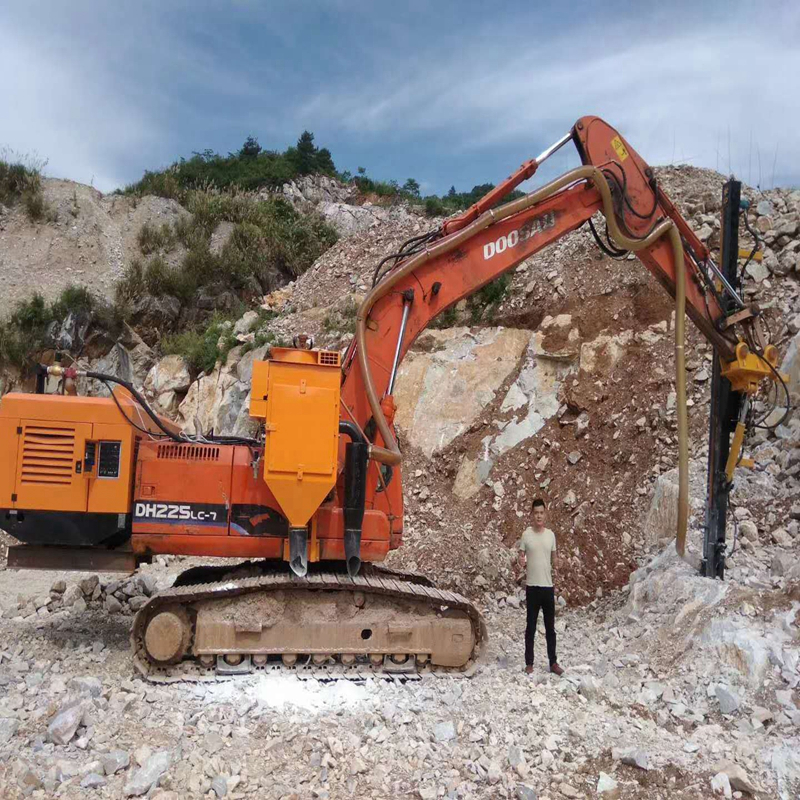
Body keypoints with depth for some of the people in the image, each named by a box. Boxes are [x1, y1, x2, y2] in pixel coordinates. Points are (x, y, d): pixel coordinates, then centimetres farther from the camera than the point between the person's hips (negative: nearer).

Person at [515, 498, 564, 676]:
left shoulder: (551, 534, 5)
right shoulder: (526, 534, -5)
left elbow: (553, 557, 13)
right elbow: (520, 557, -2)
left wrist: (557, 563, -7)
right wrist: (519, 563, -22)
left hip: (548, 586, 3)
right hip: (532, 586, -3)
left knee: (550, 627, 10)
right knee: (531, 627, 5)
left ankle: (553, 662, 20)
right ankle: (529, 663, 14)